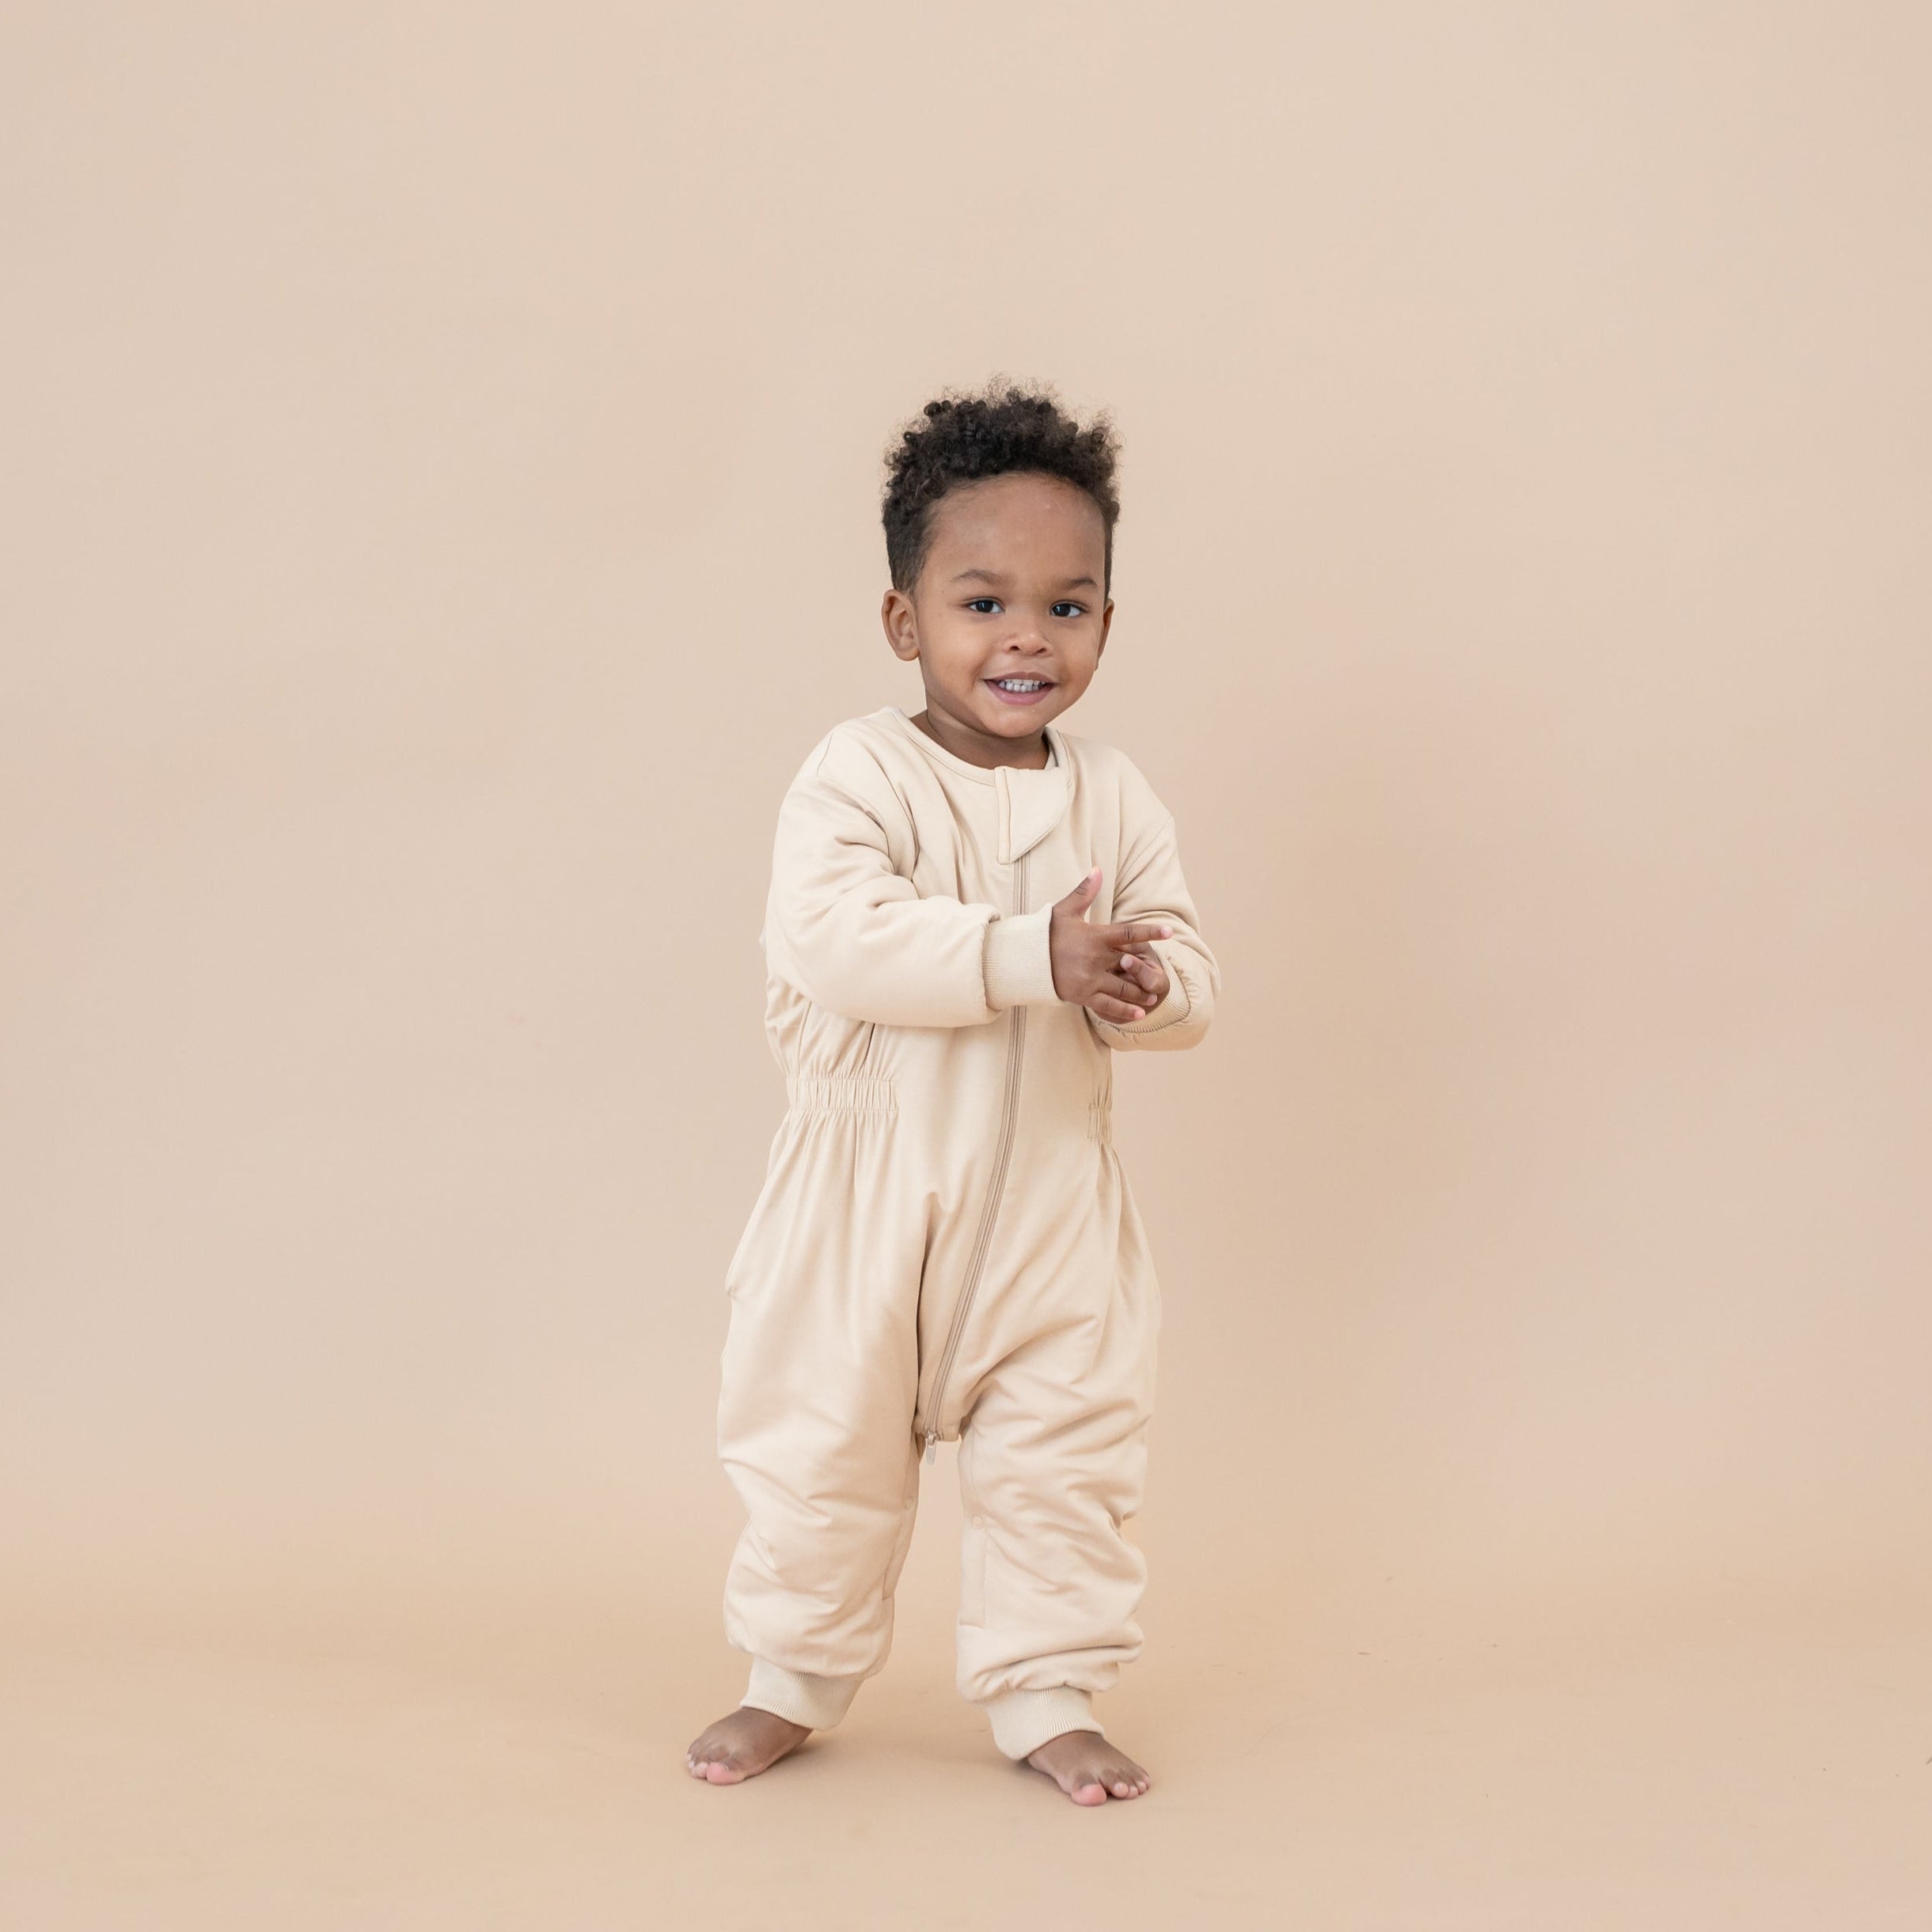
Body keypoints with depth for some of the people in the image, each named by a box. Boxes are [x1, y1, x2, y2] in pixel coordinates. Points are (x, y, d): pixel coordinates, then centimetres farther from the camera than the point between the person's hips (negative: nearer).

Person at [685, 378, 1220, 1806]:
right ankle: (795, 1673, 31)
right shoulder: (857, 775, -12)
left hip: (1050, 1197, 3)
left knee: (1065, 1456, 8)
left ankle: (1048, 1689, 25)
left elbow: (1188, 978, 0)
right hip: (867, 1189, -2)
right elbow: (825, 938, -27)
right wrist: (1028, 954, -32)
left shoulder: (1116, 799, 1)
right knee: (823, 1445, 11)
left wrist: (1138, 983, -25)